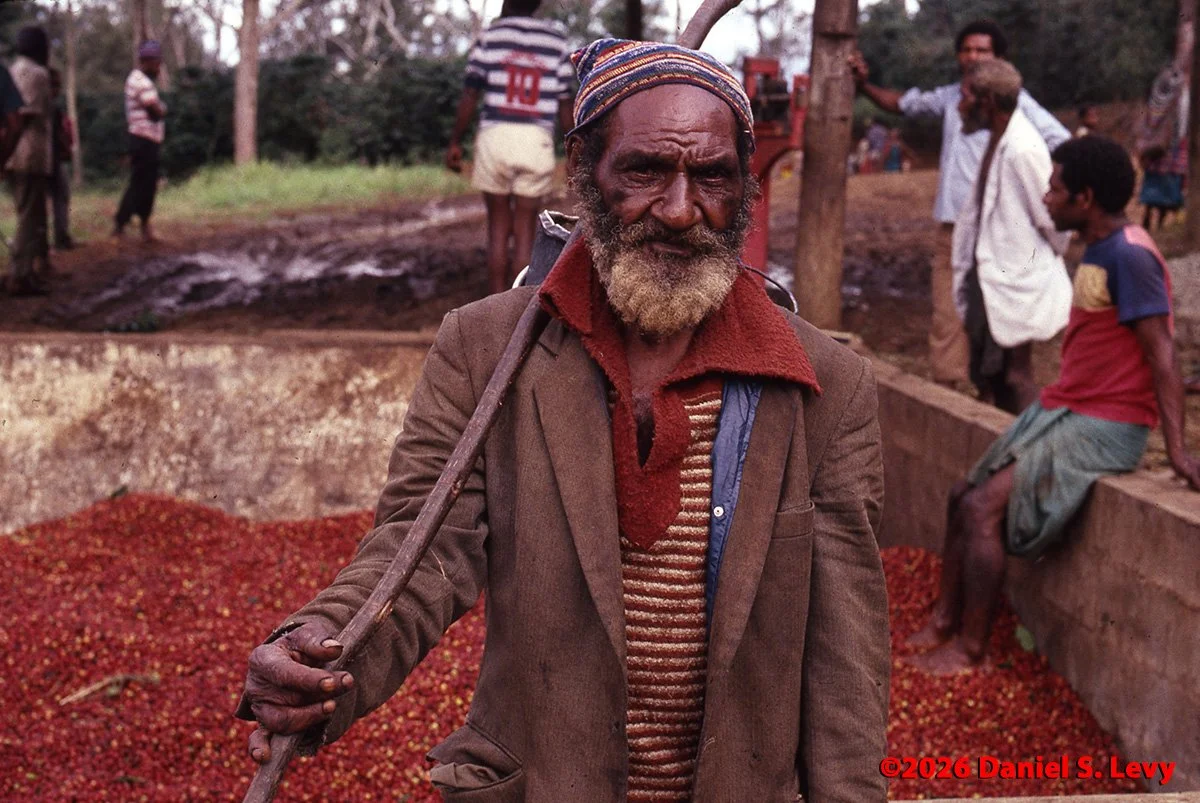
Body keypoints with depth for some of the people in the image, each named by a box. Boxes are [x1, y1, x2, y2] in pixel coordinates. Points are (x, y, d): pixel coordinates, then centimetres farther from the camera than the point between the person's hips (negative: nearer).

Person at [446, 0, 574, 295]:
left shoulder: (491, 36, 3)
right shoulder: (556, 41, 7)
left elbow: (470, 96, 1)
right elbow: (564, 104, 6)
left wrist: (455, 142, 8)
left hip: (495, 135, 0)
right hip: (536, 140, 0)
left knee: (498, 227, 9)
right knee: (525, 231, 5)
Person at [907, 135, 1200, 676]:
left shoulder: (1128, 255, -18)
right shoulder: (1097, 250, 12)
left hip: (1103, 428, -10)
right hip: (1061, 409, 10)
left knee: (983, 508, -17)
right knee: (964, 495, 8)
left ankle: (970, 649, -5)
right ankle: (944, 621, 17)